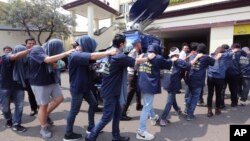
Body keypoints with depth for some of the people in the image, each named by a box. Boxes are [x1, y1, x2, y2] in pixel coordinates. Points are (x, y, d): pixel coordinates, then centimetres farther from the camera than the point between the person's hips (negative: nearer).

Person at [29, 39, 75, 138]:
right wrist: (66, 53, -34)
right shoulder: (36, 50, -17)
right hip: (40, 83, -7)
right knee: (43, 105, 1)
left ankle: (46, 115, 30)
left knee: (59, 98, 7)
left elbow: (54, 66, 9)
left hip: (51, 80, 7)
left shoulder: (49, 52, 5)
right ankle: (43, 128, 20)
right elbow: (48, 60, -35)